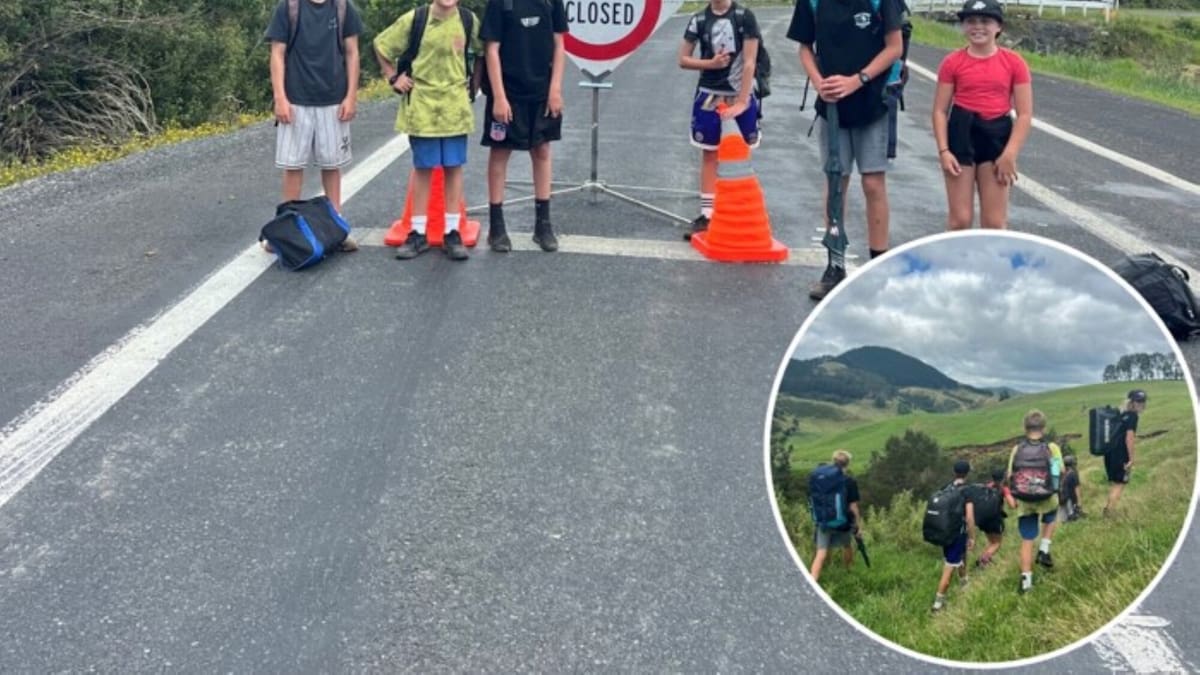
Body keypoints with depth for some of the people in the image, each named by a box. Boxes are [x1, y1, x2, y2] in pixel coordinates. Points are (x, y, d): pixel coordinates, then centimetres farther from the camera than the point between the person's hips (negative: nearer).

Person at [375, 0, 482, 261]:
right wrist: (393, 77, 2)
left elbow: (483, 52, 17)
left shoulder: (469, 22, -1)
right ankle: (418, 233, 12)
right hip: (422, 108, -1)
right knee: (423, 168, 5)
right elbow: (381, 45, 5)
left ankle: (452, 233, 12)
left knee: (453, 168, 4)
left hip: (456, 108, 1)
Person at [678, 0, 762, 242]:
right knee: (709, 154, 5)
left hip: (741, 93, -2)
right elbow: (683, 60, 4)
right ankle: (707, 214, 9)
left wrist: (742, 101, -18)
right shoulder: (699, 19, 1)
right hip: (709, 94, 2)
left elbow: (749, 62, -12)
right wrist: (710, 63, -13)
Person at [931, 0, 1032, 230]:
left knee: (995, 222, 3)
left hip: (997, 135, 1)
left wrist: (1010, 154, -10)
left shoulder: (1014, 62, -1)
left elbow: (1025, 114, -2)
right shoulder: (952, 62, -1)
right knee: (960, 219, 1)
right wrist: (943, 150, -11)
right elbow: (940, 111, 0)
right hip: (961, 133, 0)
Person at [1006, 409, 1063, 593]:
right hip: (1047, 501, -1)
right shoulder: (1052, 448, -10)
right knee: (1049, 520, 35)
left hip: (1025, 503, 1)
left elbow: (1009, 477, -3)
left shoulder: (1017, 450, -7)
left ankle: (1026, 580, 12)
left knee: (1027, 541, 12)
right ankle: (1044, 551, 21)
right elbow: (1061, 473, -5)